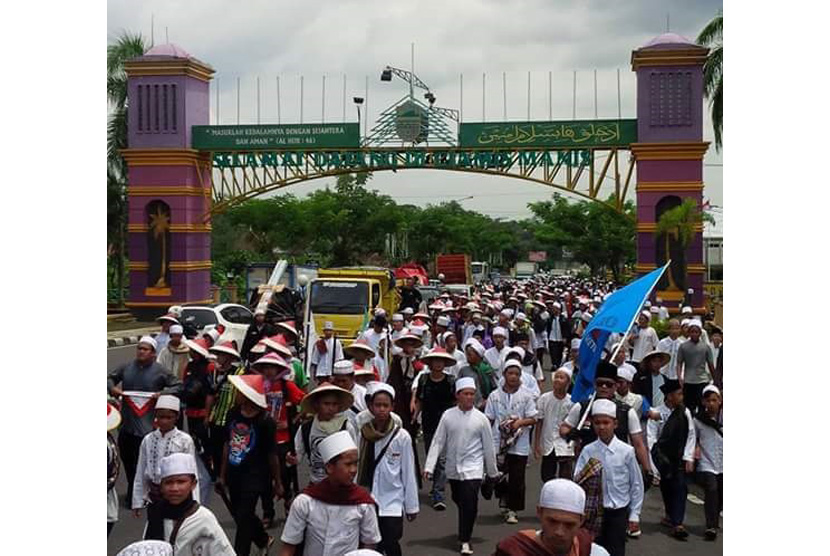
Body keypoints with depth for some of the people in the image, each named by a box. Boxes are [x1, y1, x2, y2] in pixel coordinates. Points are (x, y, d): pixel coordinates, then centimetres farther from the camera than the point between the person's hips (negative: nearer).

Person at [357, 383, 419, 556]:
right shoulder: (362, 434, -2)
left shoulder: (402, 437, -7)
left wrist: (412, 506, 2)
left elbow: (408, 473, -2)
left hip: (392, 504, -2)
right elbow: (355, 469, 2)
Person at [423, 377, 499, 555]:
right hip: (453, 468, 2)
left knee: (470, 505, -12)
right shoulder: (448, 415, -4)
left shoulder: (481, 418, -6)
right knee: (459, 501, 16)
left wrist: (492, 471, 7)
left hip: (473, 468, -2)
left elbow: (488, 446, 1)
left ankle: (465, 540, 3)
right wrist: (429, 466, -7)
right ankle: (464, 532, 42)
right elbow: (438, 442, -2)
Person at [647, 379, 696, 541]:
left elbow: (690, 435, 1)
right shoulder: (657, 413, -8)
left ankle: (677, 524, -7)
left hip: (679, 457, 1)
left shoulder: (684, 412, -2)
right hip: (662, 456, -1)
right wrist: (656, 458, -15)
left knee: (680, 486, -6)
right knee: (666, 486, 3)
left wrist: (689, 458, -4)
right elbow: (652, 437, -7)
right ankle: (670, 515, 25)